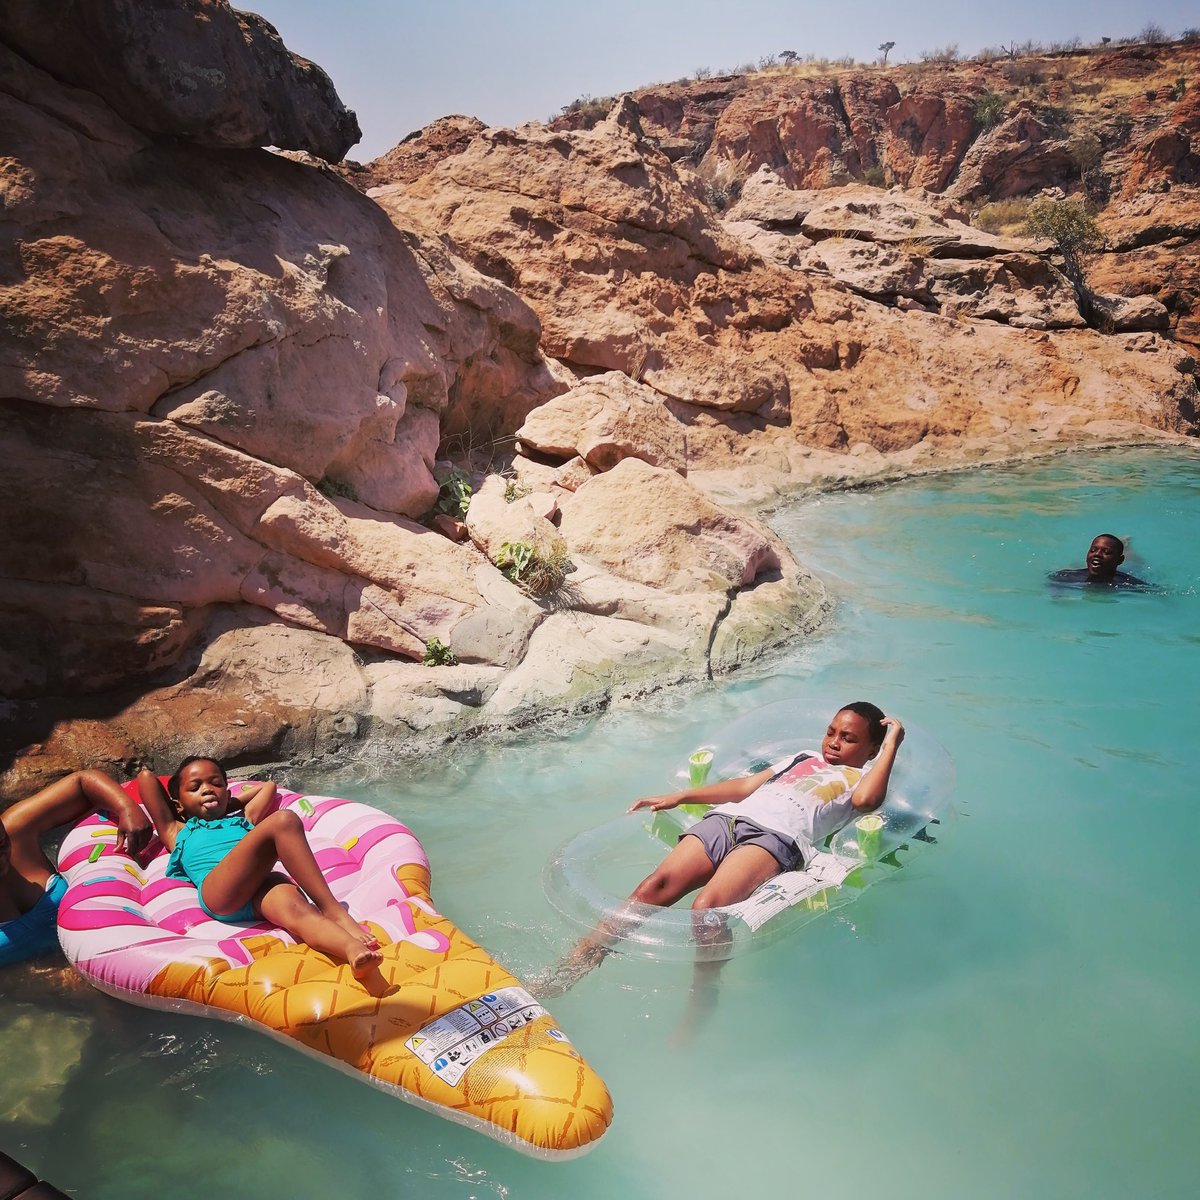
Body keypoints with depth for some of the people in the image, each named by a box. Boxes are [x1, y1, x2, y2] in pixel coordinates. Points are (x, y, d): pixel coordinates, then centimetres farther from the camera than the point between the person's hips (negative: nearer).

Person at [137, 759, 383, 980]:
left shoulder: (242, 820, 43)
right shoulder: (179, 833, 35)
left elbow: (268, 786, 58)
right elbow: (146, 775, 36)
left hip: (262, 883, 3)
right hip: (218, 891, -3)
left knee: (295, 908, -33)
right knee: (284, 821, -25)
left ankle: (352, 947, -64)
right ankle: (333, 910, -36)